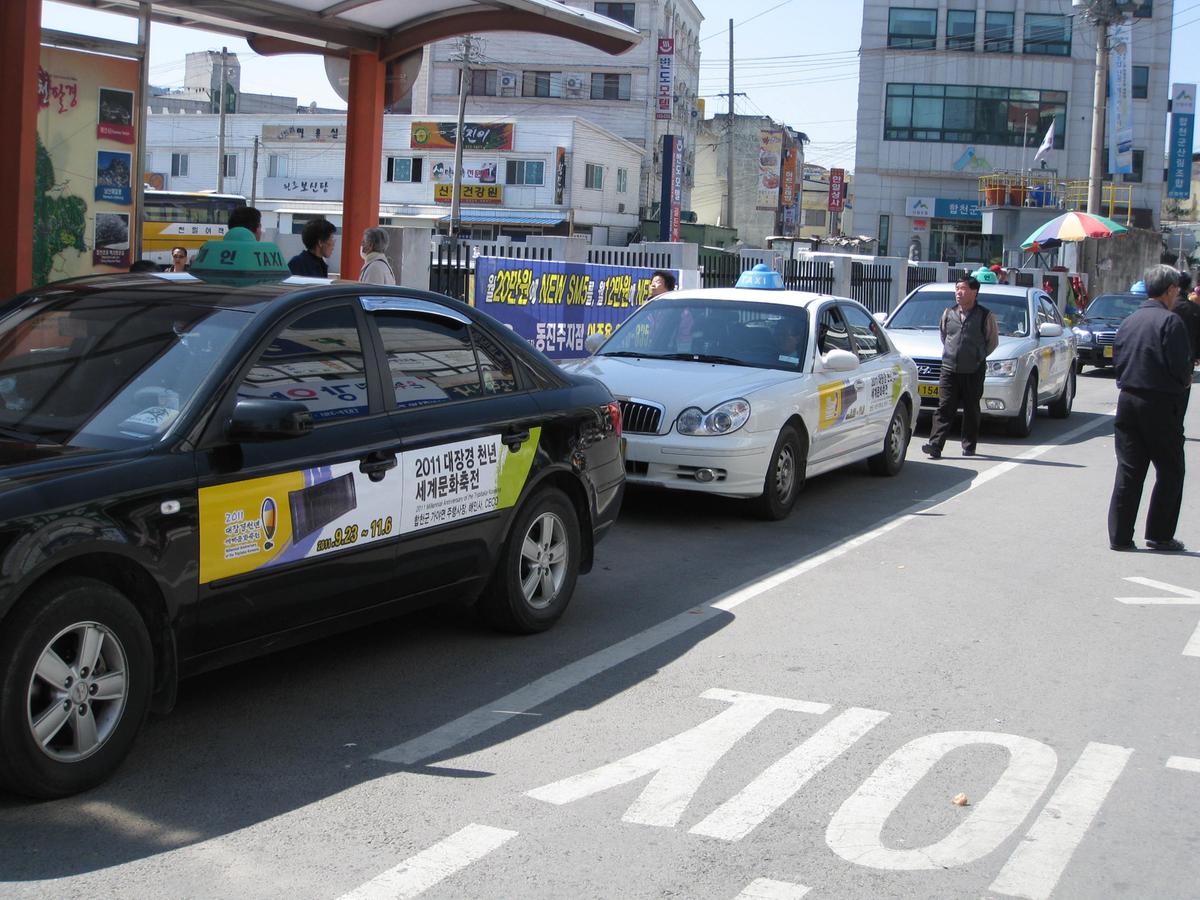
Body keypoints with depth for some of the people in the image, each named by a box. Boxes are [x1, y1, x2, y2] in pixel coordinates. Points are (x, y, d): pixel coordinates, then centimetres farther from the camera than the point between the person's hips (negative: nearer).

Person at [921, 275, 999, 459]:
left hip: (974, 372, -2)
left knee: (971, 410, 6)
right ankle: (935, 444, -15)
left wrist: (978, 356, 11)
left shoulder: (985, 316, -2)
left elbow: (993, 340, 9)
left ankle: (969, 446, 16)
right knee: (944, 408, -7)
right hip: (949, 368, 2)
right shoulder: (949, 313, 9)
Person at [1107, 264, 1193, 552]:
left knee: (1128, 471, 9)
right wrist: (1185, 381, 5)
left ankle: (1119, 536, 8)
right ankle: (1159, 535, 8)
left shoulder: (1129, 321, 8)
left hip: (1128, 401, 6)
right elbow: (1180, 367, -16)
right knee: (1170, 472, 7)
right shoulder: (1170, 322, -12)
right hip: (1160, 404, -6)